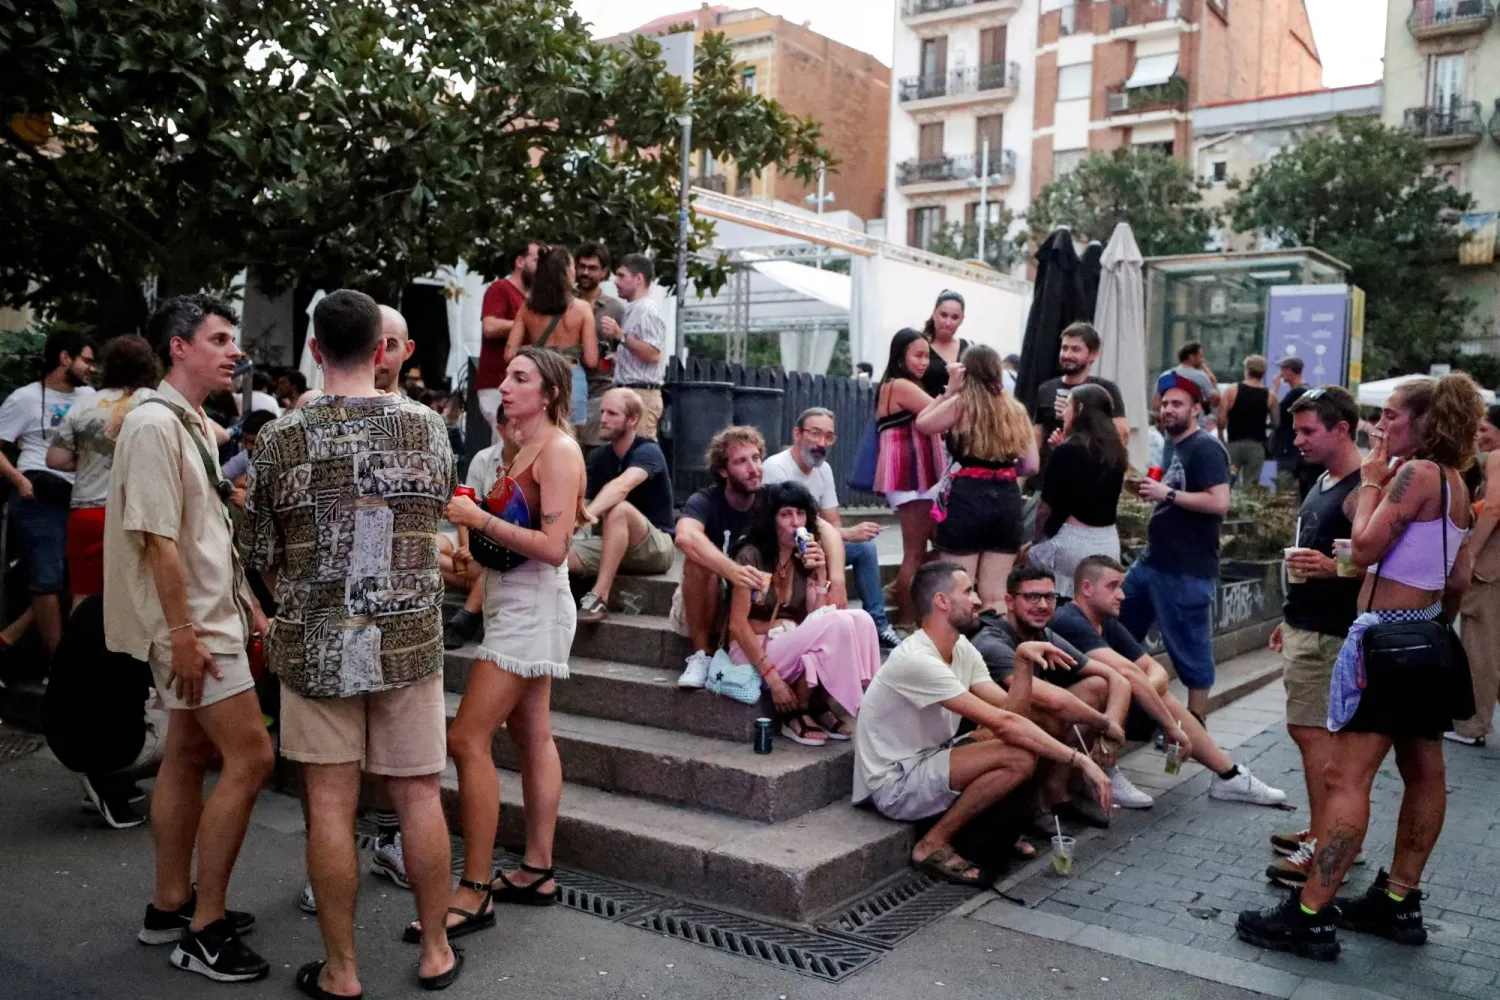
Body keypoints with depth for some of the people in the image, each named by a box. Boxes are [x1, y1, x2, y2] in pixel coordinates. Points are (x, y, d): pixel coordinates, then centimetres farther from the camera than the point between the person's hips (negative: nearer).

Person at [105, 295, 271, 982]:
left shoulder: (196, 424, 13)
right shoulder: (154, 424, -17)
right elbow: (158, 538, -21)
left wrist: (248, 604, 18)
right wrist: (182, 633, -22)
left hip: (213, 616, 10)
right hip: (190, 624, -10)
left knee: (189, 756, 14)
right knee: (250, 757, -10)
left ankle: (170, 907, 26)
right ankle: (203, 931, -1)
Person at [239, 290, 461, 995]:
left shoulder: (282, 439, -8)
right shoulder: (428, 428, -5)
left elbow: (258, 554, 0)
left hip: (315, 645, -1)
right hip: (409, 641, 1)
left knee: (330, 805, 7)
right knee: (418, 796, 11)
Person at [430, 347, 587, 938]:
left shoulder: (559, 451, -13)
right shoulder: (526, 449, 14)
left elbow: (554, 545, -20)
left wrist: (481, 519, -21)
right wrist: (469, 513, 2)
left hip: (532, 604, -10)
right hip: (515, 603, 10)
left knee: (467, 739, -12)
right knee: (531, 734, 13)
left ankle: (475, 893, -6)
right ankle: (537, 872, 22)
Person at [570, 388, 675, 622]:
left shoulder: (648, 451, -15)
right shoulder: (598, 457, 6)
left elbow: (622, 487, -36)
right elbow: (587, 502, -1)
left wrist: (589, 513, -53)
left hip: (656, 547, -5)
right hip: (611, 546, 5)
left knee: (619, 509, -37)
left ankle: (599, 597, -36)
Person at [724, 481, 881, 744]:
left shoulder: (804, 559, 8)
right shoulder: (751, 555, -11)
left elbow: (815, 618, 2)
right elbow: (737, 624, -15)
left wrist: (820, 573, -9)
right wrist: (772, 677, -21)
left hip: (793, 648, 6)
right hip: (753, 653, -6)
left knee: (861, 620, -19)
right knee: (837, 624, -28)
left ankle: (817, 706, -10)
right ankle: (796, 713, -13)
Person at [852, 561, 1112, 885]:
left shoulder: (963, 649, 4)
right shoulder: (916, 660, -26)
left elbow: (1011, 711, -2)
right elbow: (1001, 722, -28)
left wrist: (1024, 660, -16)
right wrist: (1079, 759, -26)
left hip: (928, 761, 9)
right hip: (894, 785, -9)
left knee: (1026, 734, 0)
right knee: (1020, 757, -24)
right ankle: (934, 845, -11)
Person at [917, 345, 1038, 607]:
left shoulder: (960, 404, -4)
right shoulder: (1016, 410, 7)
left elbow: (922, 424, 10)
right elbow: (1031, 466, 8)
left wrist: (948, 391, 10)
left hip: (966, 499, -4)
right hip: (1006, 500, 4)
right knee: (995, 594, 10)